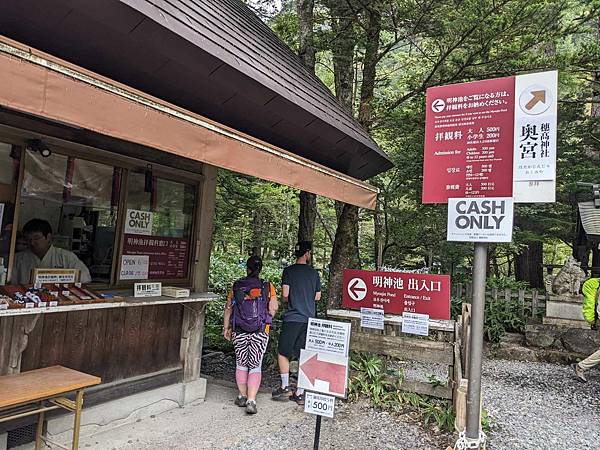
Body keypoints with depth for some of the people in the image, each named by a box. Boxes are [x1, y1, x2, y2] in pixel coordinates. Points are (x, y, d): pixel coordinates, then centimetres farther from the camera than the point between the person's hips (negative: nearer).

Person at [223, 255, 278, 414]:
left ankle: (242, 396, 27)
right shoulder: (267, 287, -5)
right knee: (255, 366, 6)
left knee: (241, 364, 18)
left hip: (239, 332, 1)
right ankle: (251, 401, -1)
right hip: (260, 333, -1)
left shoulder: (236, 286, -3)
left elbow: (228, 309, 1)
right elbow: (273, 308, -8)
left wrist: (226, 327, 11)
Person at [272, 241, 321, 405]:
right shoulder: (314, 273, 5)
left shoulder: (289, 270, -4)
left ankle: (285, 387, 14)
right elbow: (317, 297, 11)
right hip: (309, 319, 3)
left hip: (292, 318, -3)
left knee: (283, 353, 12)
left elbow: (284, 295, -9)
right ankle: (300, 393, 12)